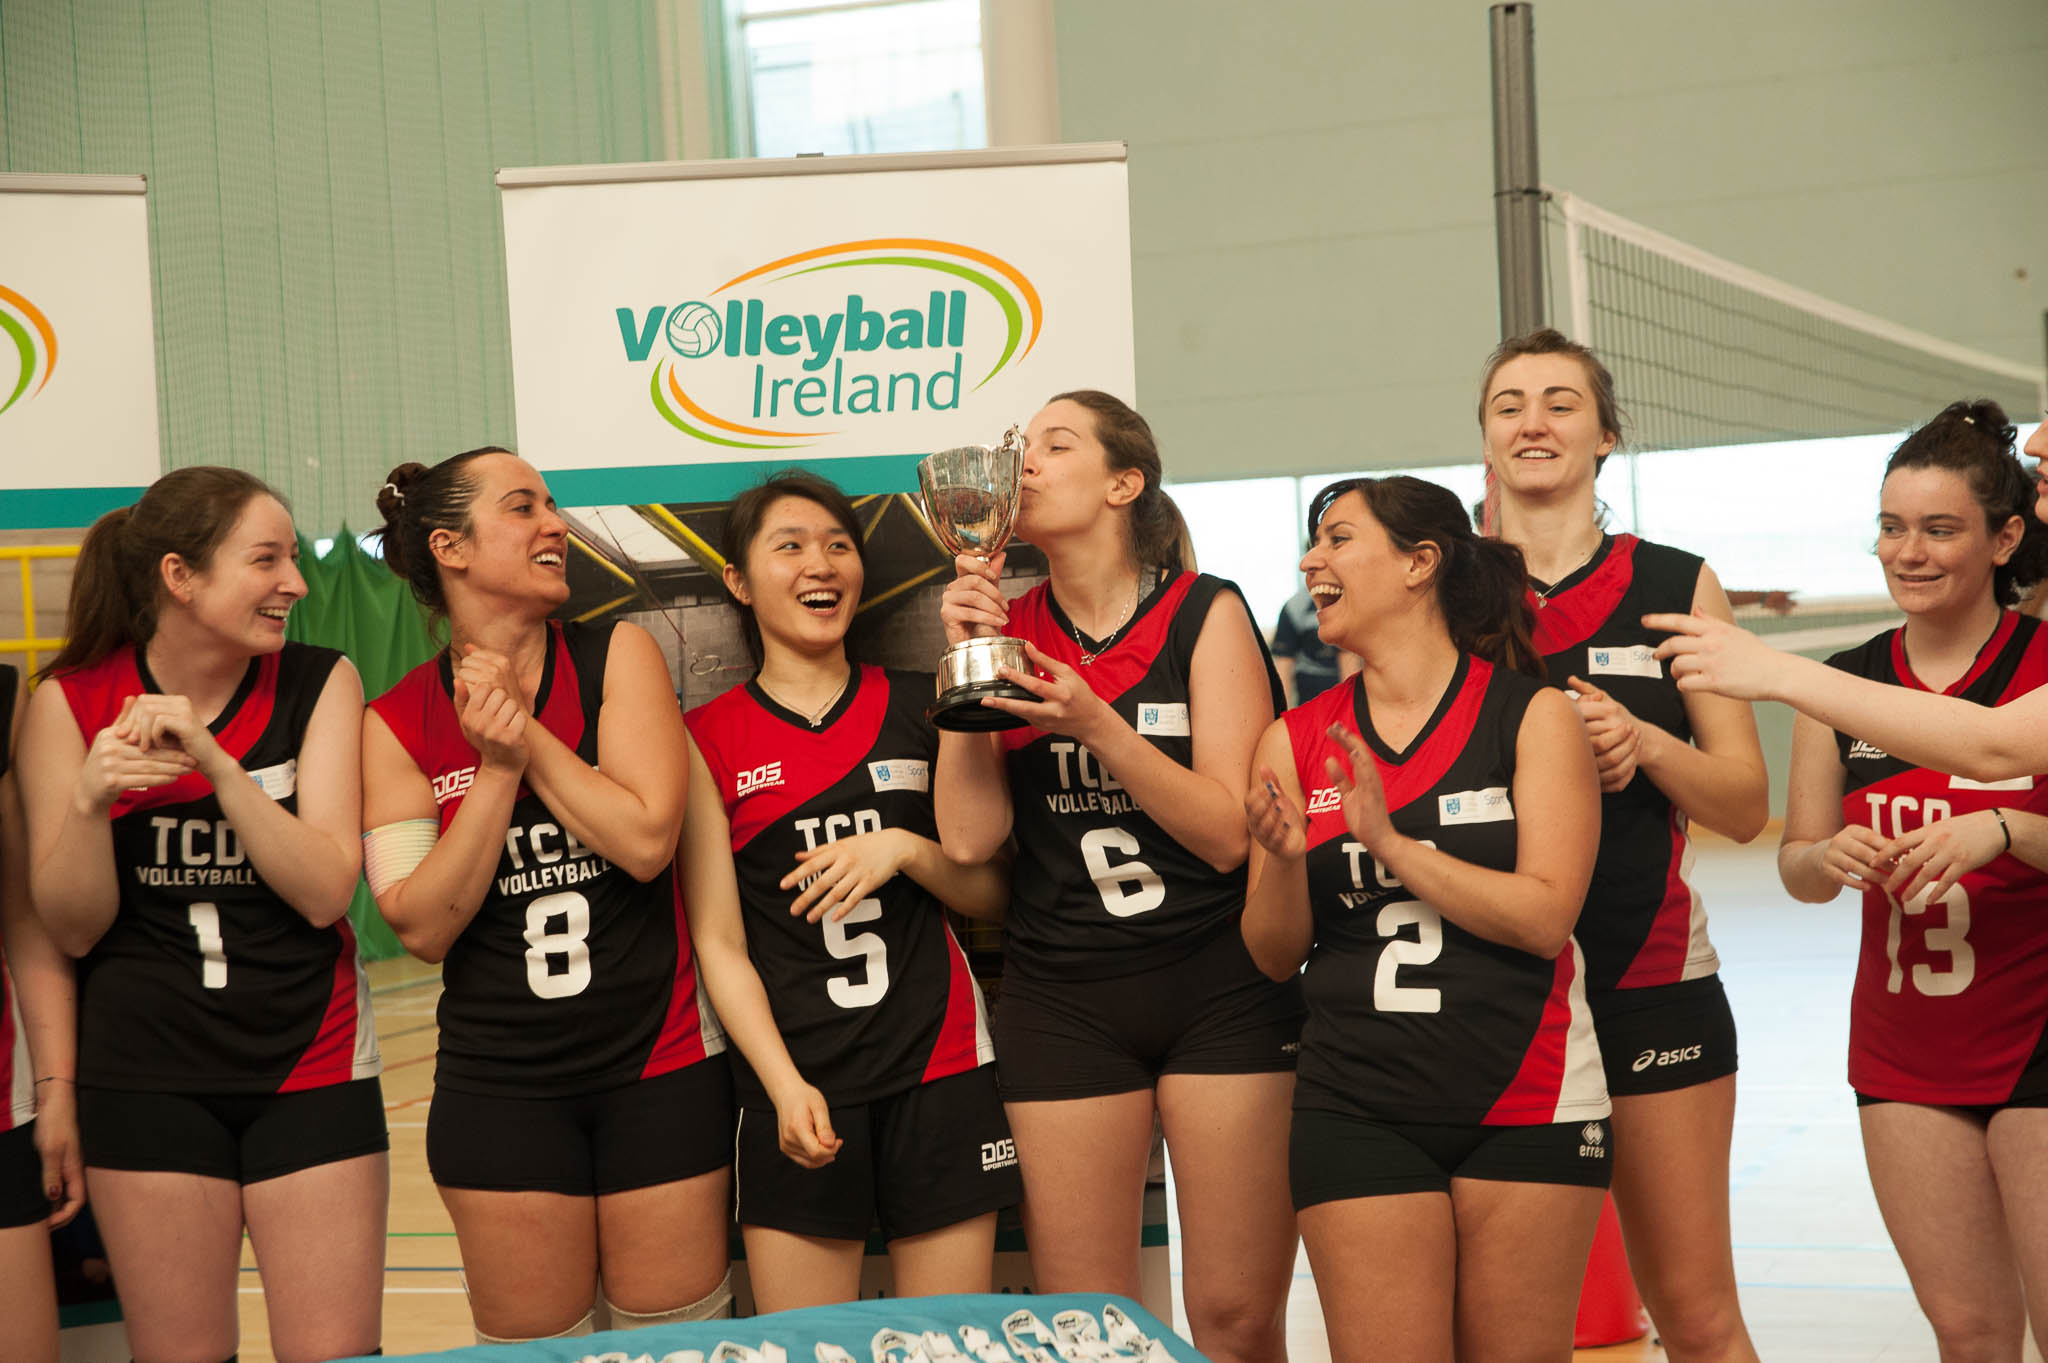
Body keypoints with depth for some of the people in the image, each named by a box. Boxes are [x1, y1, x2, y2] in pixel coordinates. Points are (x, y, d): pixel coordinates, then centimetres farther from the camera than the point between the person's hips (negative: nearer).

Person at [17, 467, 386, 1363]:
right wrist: (89, 800, -21)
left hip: (308, 1061, 0)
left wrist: (213, 760, -21)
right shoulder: (72, 701, -3)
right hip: (146, 1076, 0)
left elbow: (326, 892, -11)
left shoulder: (317, 683, -2)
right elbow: (73, 929, -3)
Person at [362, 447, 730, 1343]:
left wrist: (527, 733, -13)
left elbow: (646, 840, -14)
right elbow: (422, 927, -8)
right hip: (500, 1089, 1)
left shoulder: (618, 656, -2)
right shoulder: (398, 723, 0)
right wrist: (498, 765, -15)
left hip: (658, 1066, 0)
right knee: (531, 1345, 9)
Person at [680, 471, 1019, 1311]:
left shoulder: (918, 706, 9)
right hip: (797, 1079, -1)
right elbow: (719, 942, 0)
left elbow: (990, 892, 10)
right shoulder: (707, 738, 3)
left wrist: (903, 848, -9)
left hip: (939, 1062, 2)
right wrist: (784, 1085, -11)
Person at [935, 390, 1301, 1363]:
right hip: (1060, 999, 2)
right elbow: (969, 836, -4)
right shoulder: (1004, 627, 7)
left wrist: (1098, 726, -20)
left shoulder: (1205, 614, -2)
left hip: (1223, 990, -2)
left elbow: (1230, 832, -10)